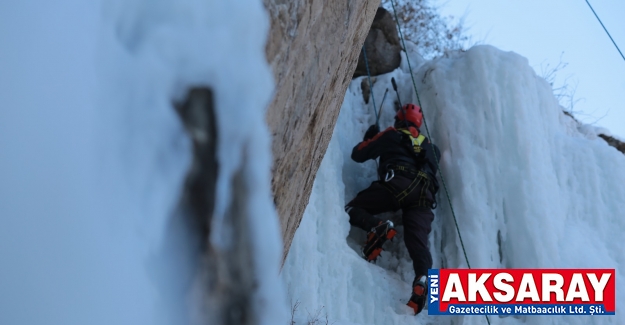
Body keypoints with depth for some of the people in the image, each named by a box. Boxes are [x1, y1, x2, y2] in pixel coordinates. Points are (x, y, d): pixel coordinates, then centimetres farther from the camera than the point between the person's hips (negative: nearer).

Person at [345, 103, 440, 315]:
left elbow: (358, 155, 26)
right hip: (424, 194, 4)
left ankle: (378, 227, -26)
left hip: (398, 184, -4)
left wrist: (370, 136, 46)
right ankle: (423, 277, -37)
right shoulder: (430, 146, 33)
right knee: (417, 240, -7)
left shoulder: (391, 135, 23)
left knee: (353, 208, 4)